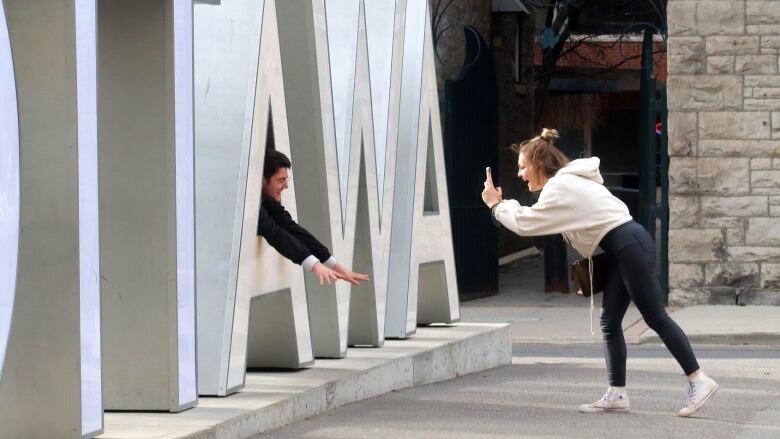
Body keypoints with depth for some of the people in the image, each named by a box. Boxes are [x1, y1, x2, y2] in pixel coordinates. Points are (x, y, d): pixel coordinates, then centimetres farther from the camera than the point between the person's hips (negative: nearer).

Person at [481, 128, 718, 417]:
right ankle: (617, 395, 8)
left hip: (630, 245, -10)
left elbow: (524, 223, -10)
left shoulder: (559, 188, -12)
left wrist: (496, 204, 4)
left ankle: (698, 380, -5)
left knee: (655, 317, -8)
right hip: (621, 249, 10)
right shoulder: (570, 181, 18)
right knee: (609, 322, 8)